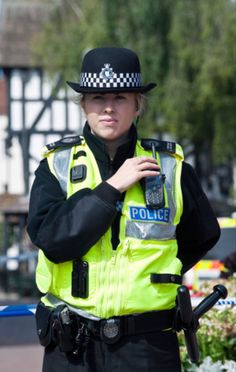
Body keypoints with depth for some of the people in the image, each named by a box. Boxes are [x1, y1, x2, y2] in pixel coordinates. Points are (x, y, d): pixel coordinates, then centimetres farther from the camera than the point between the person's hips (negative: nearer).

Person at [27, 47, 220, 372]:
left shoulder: (170, 168, 5)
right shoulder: (58, 164, 3)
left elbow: (202, 236, 21)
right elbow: (51, 238, -13)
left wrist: (155, 274, 11)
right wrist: (112, 186, -14)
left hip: (147, 345, 0)